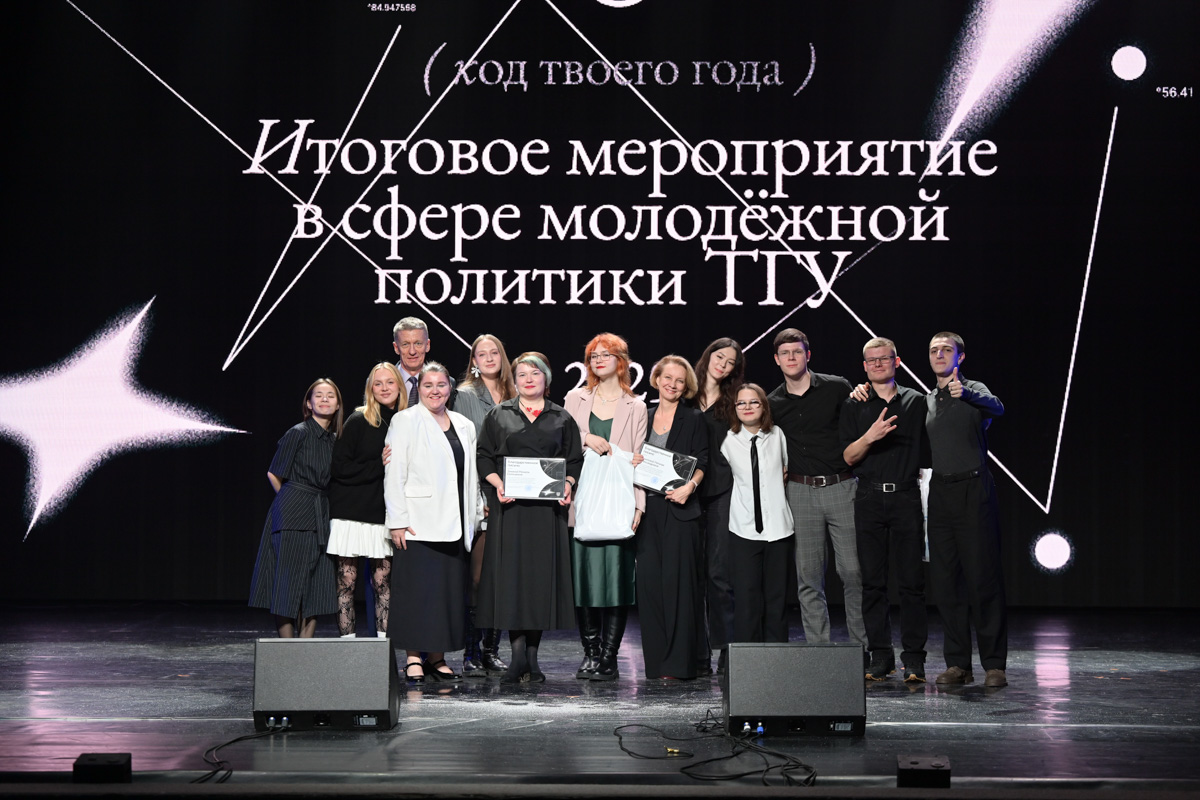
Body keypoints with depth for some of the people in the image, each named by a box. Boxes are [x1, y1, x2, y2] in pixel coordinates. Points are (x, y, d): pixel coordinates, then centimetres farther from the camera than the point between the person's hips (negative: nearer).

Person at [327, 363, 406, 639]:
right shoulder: (358, 422, -3)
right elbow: (339, 468, -8)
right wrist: (379, 466, -12)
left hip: (385, 514, 3)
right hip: (352, 513, -2)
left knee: (383, 582, 1)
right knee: (347, 582, -1)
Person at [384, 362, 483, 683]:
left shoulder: (464, 426, 16)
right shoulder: (405, 420, 1)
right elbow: (393, 474, -5)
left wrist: (475, 517, 13)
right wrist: (397, 521, -11)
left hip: (454, 524, 5)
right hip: (418, 521, -5)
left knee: (449, 590, 4)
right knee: (417, 589, -7)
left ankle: (437, 657, 11)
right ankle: (414, 658, -1)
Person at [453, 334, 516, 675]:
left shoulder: (513, 397, 15)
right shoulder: (465, 395, 1)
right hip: (477, 493, -4)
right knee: (476, 573, -6)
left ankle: (491, 648, 12)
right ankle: (471, 652, -2)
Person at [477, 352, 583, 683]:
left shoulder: (562, 418, 12)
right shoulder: (498, 415, 10)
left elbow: (575, 460, 10)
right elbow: (484, 456, 7)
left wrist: (568, 484, -8)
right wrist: (498, 483, -10)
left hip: (547, 507, 1)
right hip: (510, 505, -1)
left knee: (542, 576, 0)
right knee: (511, 574, -6)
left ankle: (532, 657, 7)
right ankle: (518, 655, -4)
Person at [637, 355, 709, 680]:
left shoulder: (694, 419, 5)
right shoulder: (644, 418, 16)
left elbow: (702, 463, -2)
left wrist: (689, 486, -19)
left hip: (679, 508, -4)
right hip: (648, 507, 4)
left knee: (677, 579, -7)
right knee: (648, 579, 0)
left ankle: (678, 662, -5)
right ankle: (656, 660, 7)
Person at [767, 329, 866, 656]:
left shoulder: (837, 388, 1)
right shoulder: (772, 403, 9)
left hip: (842, 487, -2)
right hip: (800, 491, 2)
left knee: (853, 571, -5)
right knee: (808, 577, 2)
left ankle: (862, 648, 4)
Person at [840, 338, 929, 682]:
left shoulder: (916, 402, 11)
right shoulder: (854, 405, 10)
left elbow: (926, 452, 14)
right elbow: (848, 457, 2)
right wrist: (870, 436, -15)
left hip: (906, 496, -1)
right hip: (869, 498, 1)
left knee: (912, 581, -4)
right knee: (873, 581, 1)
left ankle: (914, 659, 0)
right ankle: (880, 657, 7)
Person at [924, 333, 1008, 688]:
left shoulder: (974, 390, 1)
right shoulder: (927, 401, 17)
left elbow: (996, 407, -22)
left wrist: (965, 394, -43)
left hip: (973, 489, -5)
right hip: (940, 492, 5)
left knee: (983, 578, -7)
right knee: (945, 580, 3)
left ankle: (994, 664, -2)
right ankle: (958, 663, 9)